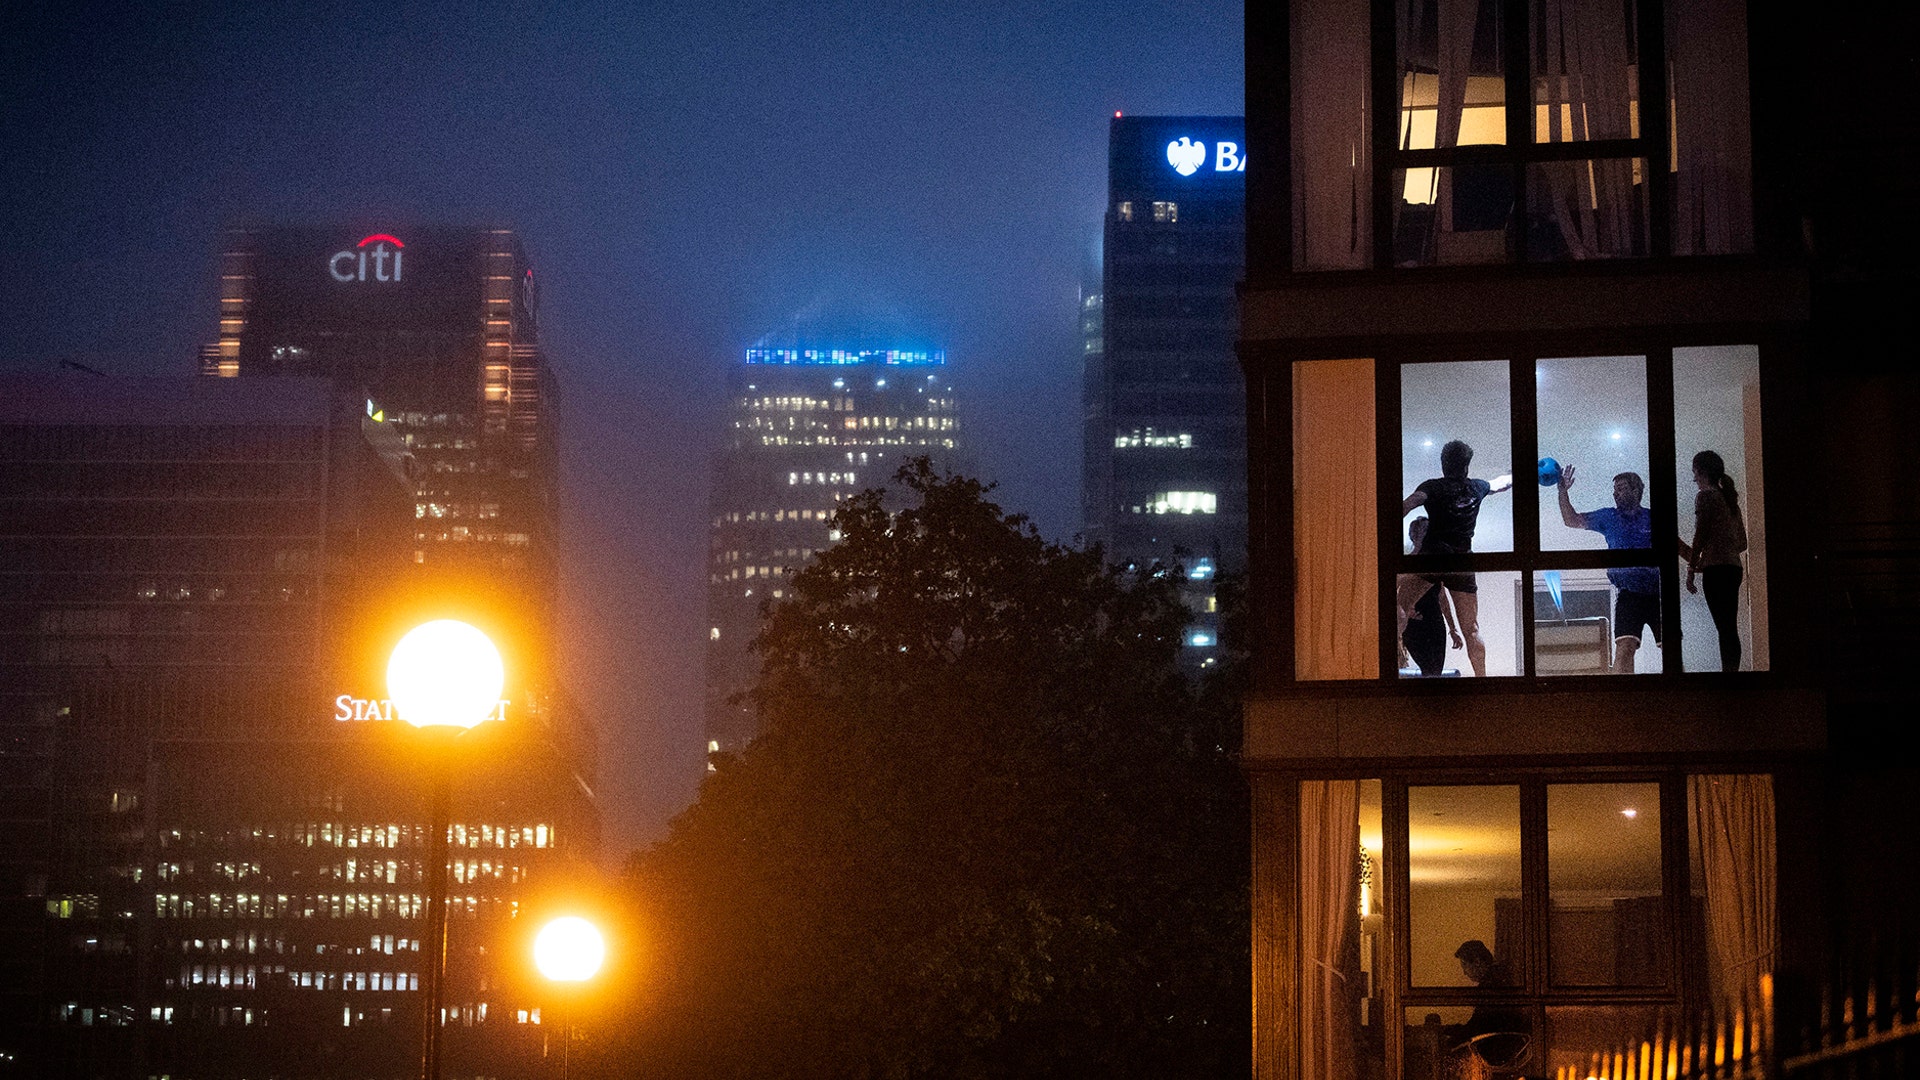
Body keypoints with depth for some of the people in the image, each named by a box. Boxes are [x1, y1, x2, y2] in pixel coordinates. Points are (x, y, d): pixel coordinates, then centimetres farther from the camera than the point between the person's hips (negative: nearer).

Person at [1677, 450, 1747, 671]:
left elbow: (1700, 536, -10)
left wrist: (1690, 570, -6)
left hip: (1716, 569, -9)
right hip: (1734, 567, 9)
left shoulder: (1705, 495, -5)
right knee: (1730, 628, 7)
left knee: (1724, 628, -13)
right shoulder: (1728, 497, 20)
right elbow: (1742, 542, 21)